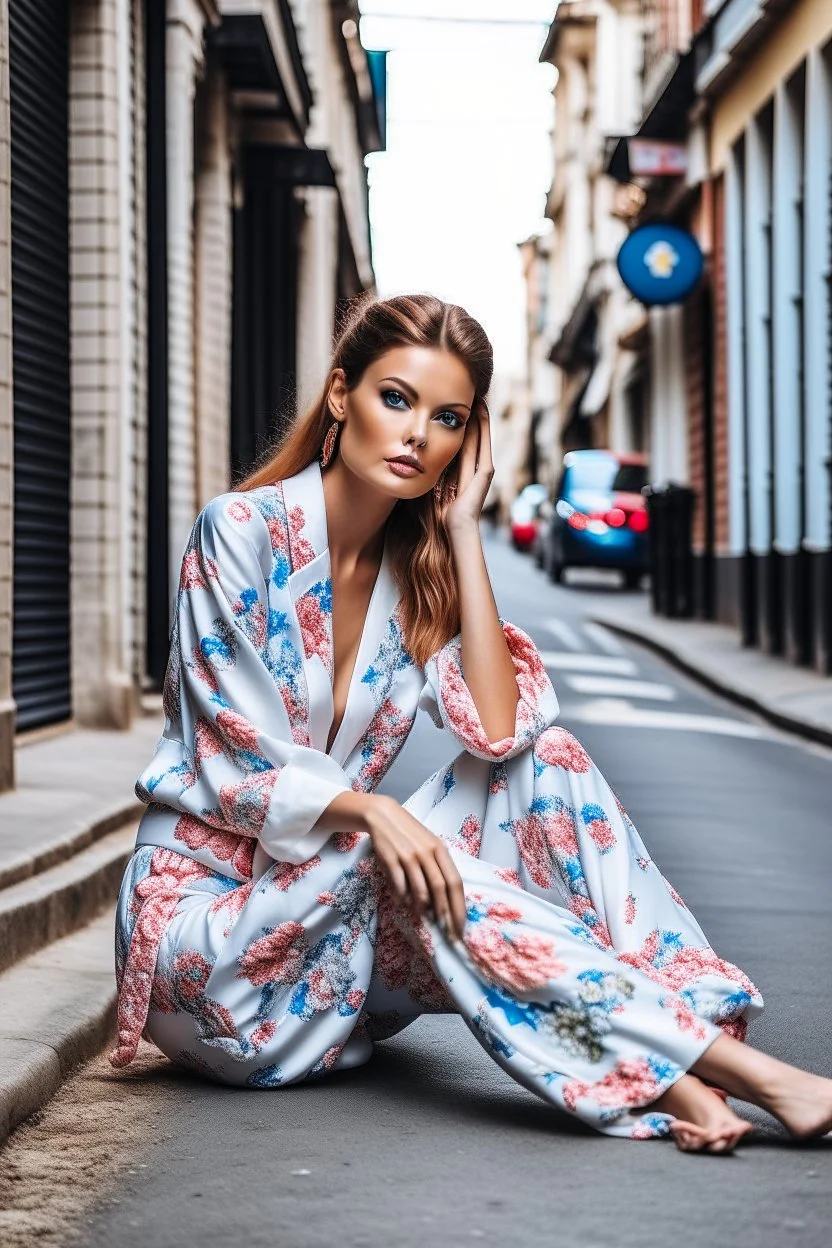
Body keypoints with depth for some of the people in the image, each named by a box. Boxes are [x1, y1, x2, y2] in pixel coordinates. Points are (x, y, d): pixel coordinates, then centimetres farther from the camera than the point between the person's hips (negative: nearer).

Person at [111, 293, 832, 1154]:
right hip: (202, 909, -5)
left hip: (336, 902, 6)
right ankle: (744, 1074, -36)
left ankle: (665, 1076, -30)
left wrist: (463, 532, -11)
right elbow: (237, 766, -17)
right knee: (416, 868, -33)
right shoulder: (242, 531, -12)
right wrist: (369, 811, -35)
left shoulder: (418, 567, 4)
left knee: (541, 758, -14)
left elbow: (498, 731, -13)